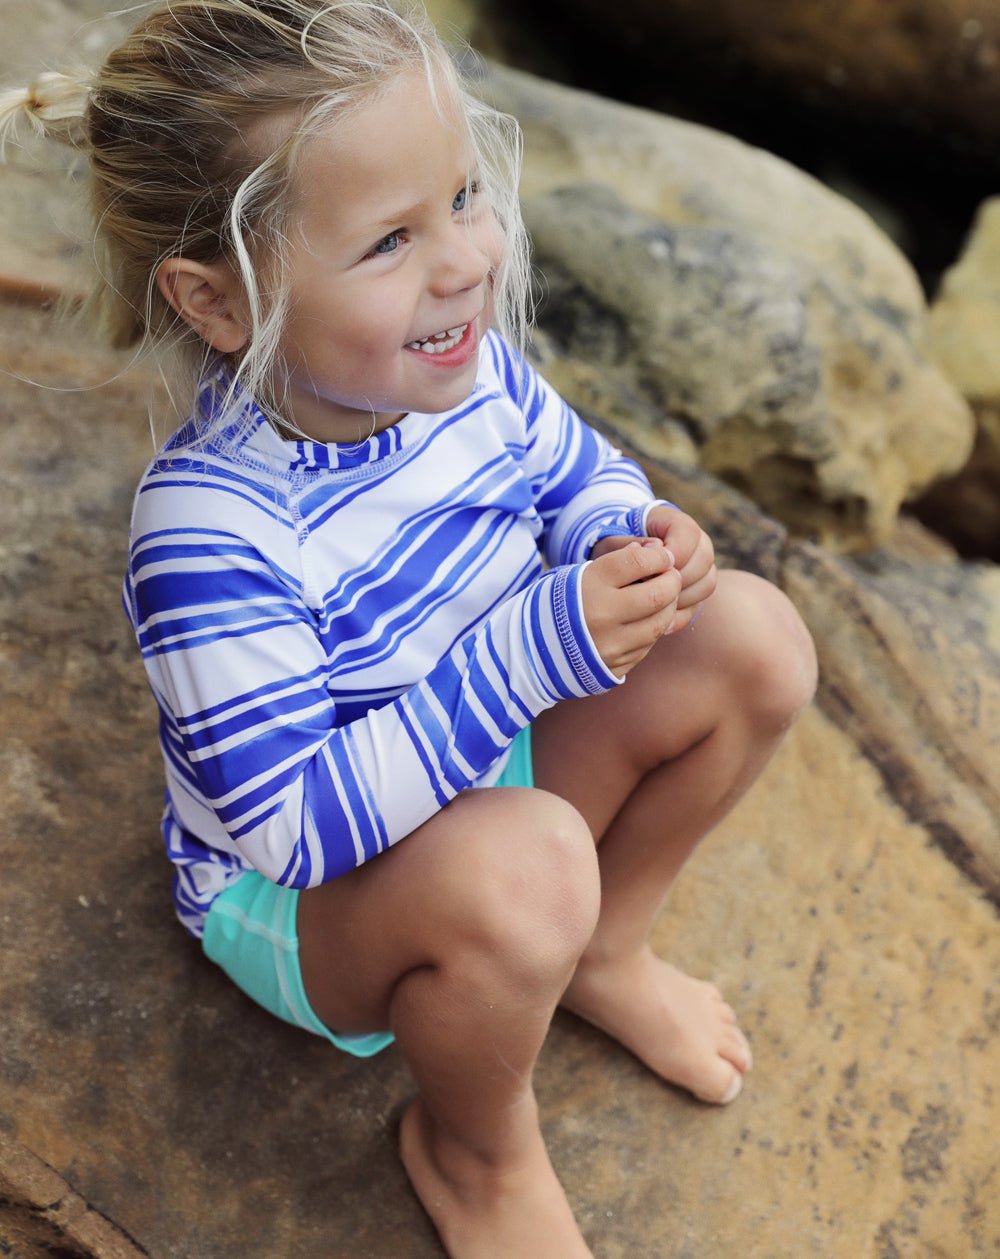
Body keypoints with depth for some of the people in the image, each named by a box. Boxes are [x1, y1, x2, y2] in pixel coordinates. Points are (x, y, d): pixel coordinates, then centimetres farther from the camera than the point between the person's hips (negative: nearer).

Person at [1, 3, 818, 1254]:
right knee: (518, 867, -39)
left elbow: (581, 475, 6)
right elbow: (297, 820, -33)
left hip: (487, 774, 7)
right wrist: (538, 647, -40)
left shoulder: (462, 361, -13)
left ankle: (606, 952, 12)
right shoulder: (211, 531, -34)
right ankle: (474, 1150, -3)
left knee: (753, 637, -7)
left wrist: (632, 534, -19)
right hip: (297, 898, -6)